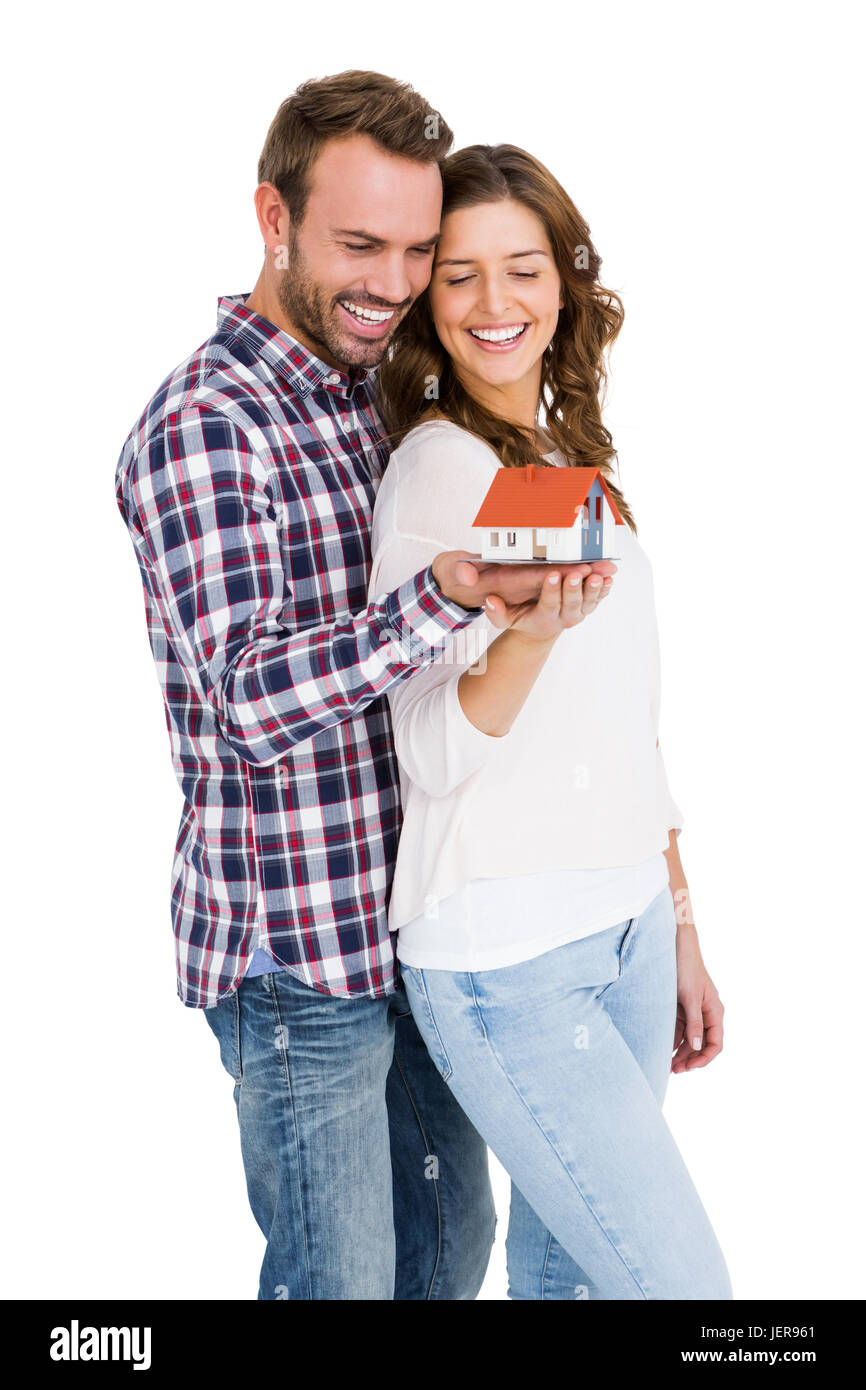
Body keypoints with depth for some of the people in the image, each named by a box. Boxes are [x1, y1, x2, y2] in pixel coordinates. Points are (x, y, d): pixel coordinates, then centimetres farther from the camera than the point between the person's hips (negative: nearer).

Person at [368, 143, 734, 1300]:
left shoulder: (578, 457, 12)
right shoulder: (436, 467, -11)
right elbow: (434, 752, -16)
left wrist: (677, 923, 18)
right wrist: (531, 633, -34)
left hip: (626, 929, 7)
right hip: (504, 959, -7)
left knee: (561, 1259, 14)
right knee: (682, 1282, -4)